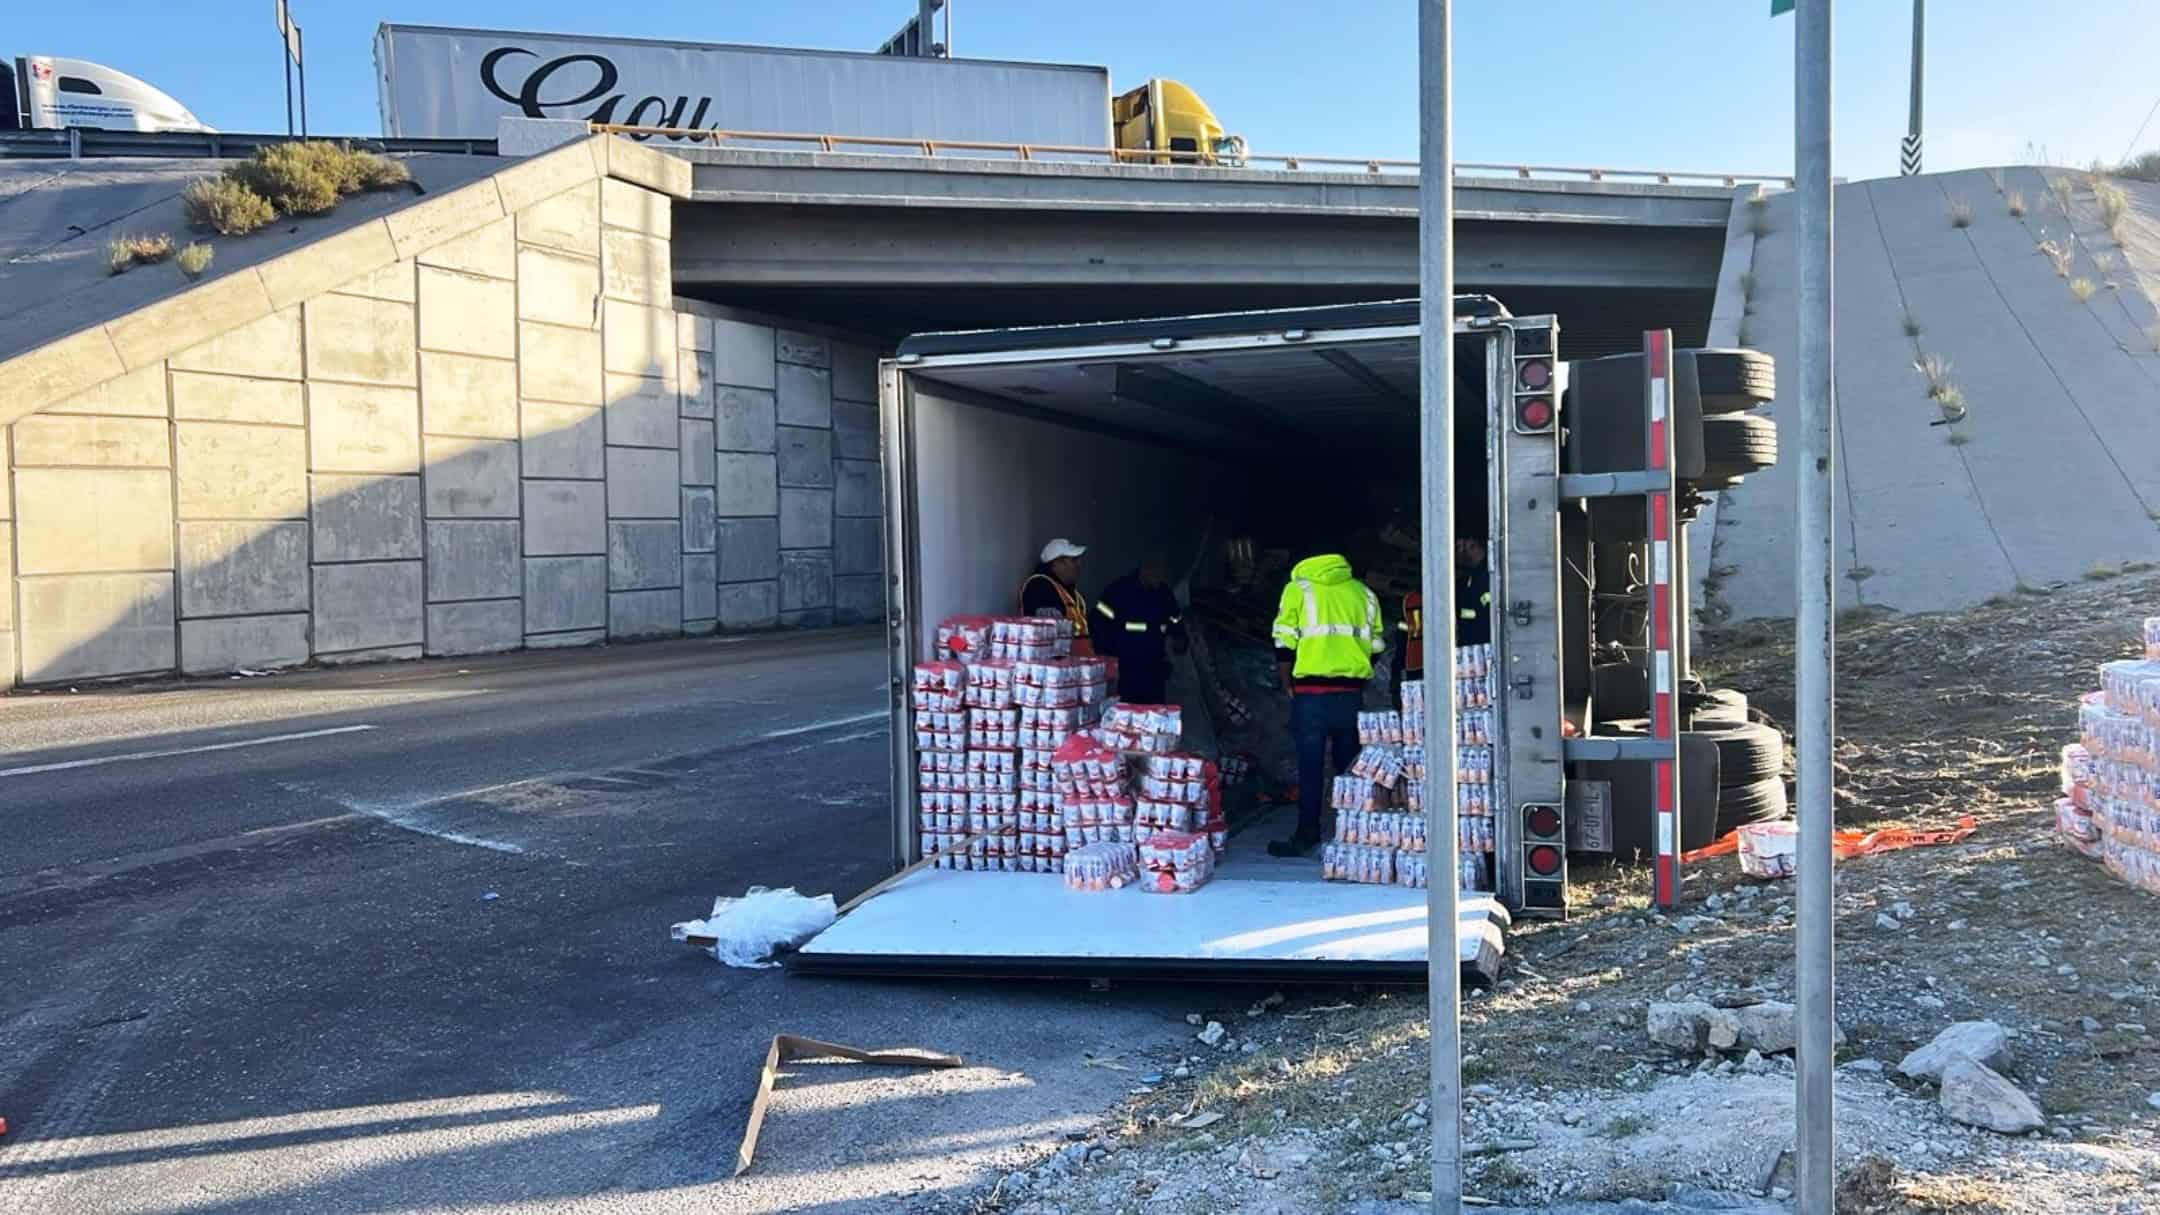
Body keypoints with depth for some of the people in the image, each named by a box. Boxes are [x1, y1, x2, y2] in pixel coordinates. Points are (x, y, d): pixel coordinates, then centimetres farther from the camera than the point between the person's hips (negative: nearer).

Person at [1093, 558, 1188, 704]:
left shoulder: (1165, 593, 8)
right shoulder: (1120, 591, -9)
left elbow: (1176, 620, 20)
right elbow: (1099, 621, -10)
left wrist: (1180, 640, -2)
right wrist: (1106, 658, -11)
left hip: (1155, 667, 5)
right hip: (1125, 667, -5)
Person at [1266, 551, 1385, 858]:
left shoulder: (1298, 588, 3)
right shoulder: (1362, 592, 13)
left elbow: (1284, 644, -2)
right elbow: (1376, 646, 12)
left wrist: (1287, 684, 6)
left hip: (1311, 692, -3)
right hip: (1352, 693, 3)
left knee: (1310, 766, 0)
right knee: (1350, 765, 11)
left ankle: (1307, 834, -1)